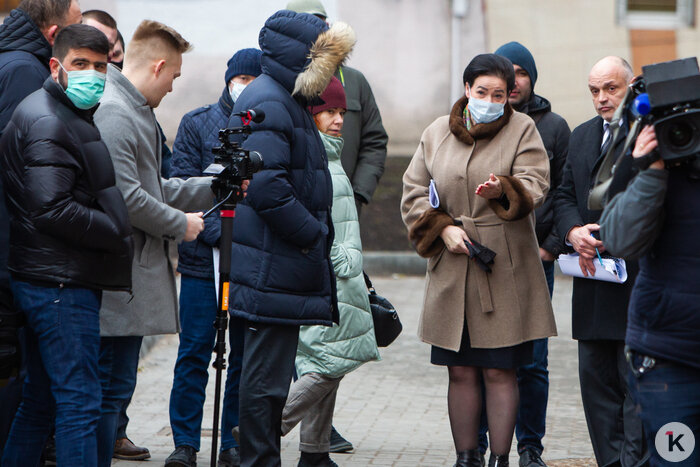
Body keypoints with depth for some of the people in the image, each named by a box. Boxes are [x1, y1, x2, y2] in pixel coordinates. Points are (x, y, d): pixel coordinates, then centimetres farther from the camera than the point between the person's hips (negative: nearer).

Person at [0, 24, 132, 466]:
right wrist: (118, 234, -12)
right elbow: (53, 210, -22)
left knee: (41, 399, 16)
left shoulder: (71, 117, 20)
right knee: (80, 401, -10)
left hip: (51, 280, 11)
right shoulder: (48, 122, -14)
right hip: (61, 282, -11)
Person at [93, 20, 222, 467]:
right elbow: (125, 197, -21)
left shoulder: (134, 110, 19)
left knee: (116, 385, 12)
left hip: (136, 274, 11)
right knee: (111, 386, -7)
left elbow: (153, 188, 25)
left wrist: (215, 187, 19)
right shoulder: (112, 113, -15)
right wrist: (180, 224, -9)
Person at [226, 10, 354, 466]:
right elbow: (266, 186, -24)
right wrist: (314, 235, -16)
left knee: (270, 375, 16)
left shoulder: (287, 101, 20)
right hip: (274, 270, -11)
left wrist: (318, 233, 13)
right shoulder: (267, 104, -15)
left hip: (280, 269, 11)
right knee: (266, 378, -6)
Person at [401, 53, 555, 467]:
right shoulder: (437, 133, 11)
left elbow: (535, 186, -8)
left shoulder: (523, 130, 4)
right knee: (461, 371, 6)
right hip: (452, 273, 3)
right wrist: (442, 227, -5)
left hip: (505, 273, -2)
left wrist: (503, 189, -29)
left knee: (500, 371, -1)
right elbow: (414, 193, 11)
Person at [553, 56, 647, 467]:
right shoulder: (582, 136, 17)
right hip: (593, 280, 7)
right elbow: (564, 194, 18)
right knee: (595, 377, 10)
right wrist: (573, 231, -2)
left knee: (636, 379, -7)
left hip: (638, 277, -7)